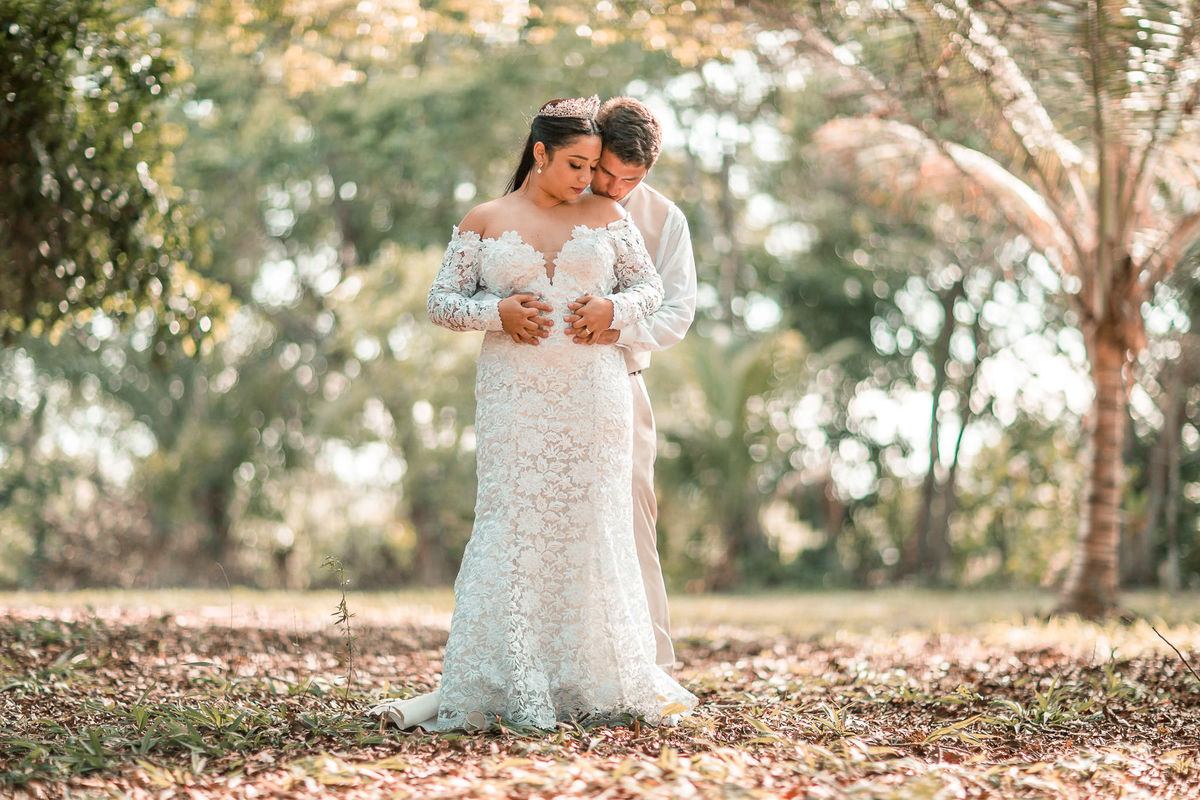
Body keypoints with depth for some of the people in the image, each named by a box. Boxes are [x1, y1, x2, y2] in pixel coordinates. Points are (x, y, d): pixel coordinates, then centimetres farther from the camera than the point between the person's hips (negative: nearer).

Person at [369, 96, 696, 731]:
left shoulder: (605, 216, 10)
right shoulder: (483, 223, 6)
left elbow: (649, 285, 14)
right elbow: (442, 302, 6)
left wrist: (612, 309, -7)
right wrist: (498, 311, -12)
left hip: (593, 396, 2)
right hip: (514, 398, -2)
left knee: (593, 530, 3)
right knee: (510, 530, -6)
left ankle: (598, 683, 12)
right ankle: (480, 685, -2)